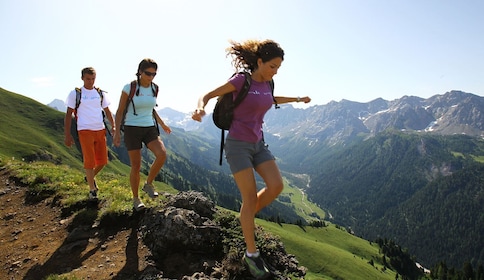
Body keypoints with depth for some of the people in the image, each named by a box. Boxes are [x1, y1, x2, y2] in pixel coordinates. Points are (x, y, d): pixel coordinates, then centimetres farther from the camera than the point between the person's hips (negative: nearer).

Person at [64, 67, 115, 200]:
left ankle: (90, 177, 35)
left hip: (100, 130, 4)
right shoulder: (75, 94, 1)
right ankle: (92, 190, 12)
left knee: (102, 161, 5)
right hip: (85, 131, -4)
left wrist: (113, 126, 1)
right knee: (89, 161, -5)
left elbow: (107, 112, 14)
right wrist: (67, 135, -3)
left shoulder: (101, 93, 11)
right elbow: (68, 115, 3)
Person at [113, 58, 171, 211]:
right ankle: (136, 198, 20)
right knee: (136, 166, -1)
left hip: (150, 129, 4)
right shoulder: (129, 87, -10)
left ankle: (148, 184, 1)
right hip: (132, 130, -4)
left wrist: (162, 124, 24)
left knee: (162, 155, -22)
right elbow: (120, 111, -4)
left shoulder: (154, 88, 4)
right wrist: (117, 132, -10)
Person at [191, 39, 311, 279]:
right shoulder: (241, 80, -13)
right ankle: (251, 254, 8)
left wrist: (297, 99, 39)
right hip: (237, 145, -6)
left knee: (276, 186, -10)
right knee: (250, 198, -7)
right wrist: (200, 108, -35)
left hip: (257, 144, 7)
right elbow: (208, 95, -11)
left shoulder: (266, 83, 7)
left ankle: (247, 218, 17)